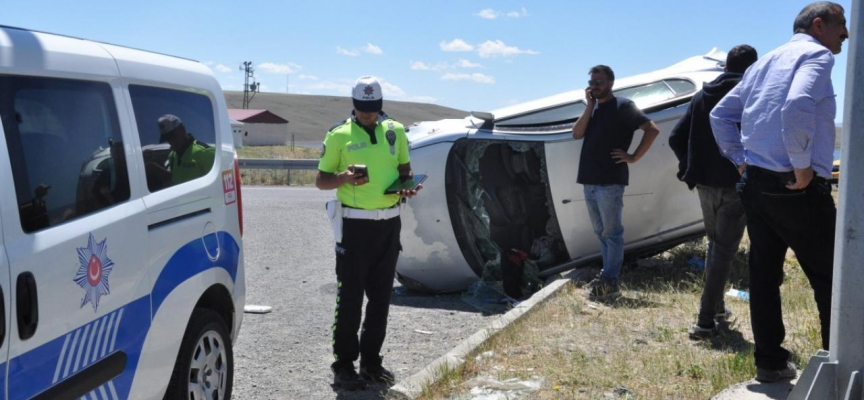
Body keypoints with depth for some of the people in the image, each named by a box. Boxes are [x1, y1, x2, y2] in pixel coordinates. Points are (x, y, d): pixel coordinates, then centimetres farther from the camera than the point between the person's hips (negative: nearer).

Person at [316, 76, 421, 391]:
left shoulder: (395, 130, 9)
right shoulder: (339, 135, -3)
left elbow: (405, 168, 18)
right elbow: (321, 180, 0)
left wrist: (407, 184, -4)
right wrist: (344, 178, -20)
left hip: (389, 223, 4)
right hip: (355, 224, -4)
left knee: (381, 296, 11)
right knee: (350, 297, -2)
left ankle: (371, 361, 23)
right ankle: (343, 366, 7)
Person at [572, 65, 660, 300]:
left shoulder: (622, 106, -6)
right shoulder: (593, 108, 16)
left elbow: (652, 129, -12)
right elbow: (577, 134, 3)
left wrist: (634, 157, -12)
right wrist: (590, 106, -2)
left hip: (610, 181, -8)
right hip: (589, 180, 8)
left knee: (611, 232, -2)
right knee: (601, 232, 12)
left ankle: (609, 281, 0)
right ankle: (608, 276, 20)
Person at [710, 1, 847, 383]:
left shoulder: (764, 61, 18)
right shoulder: (816, 54, -7)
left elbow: (721, 114, 19)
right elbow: (797, 106, -26)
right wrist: (803, 167, -19)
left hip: (754, 184, 8)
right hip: (797, 188, -8)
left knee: (764, 275, 12)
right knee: (829, 279, 3)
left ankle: (769, 362, 19)